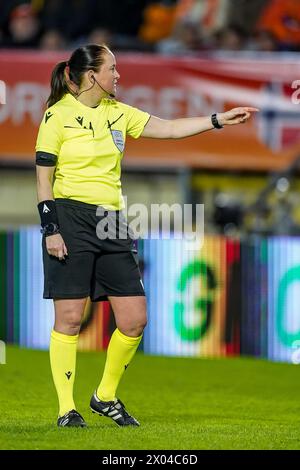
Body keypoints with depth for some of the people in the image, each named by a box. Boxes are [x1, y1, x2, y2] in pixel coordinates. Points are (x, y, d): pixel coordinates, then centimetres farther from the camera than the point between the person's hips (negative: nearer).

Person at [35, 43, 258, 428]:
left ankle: (106, 396, 18)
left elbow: (168, 128, 14)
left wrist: (220, 120, 7)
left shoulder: (117, 113, 13)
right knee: (69, 318, -5)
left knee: (134, 319, 1)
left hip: (111, 223, 7)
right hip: (70, 219, -6)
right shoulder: (58, 115, -5)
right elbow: (43, 178, -5)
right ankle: (66, 408, 3)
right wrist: (50, 230, -11)